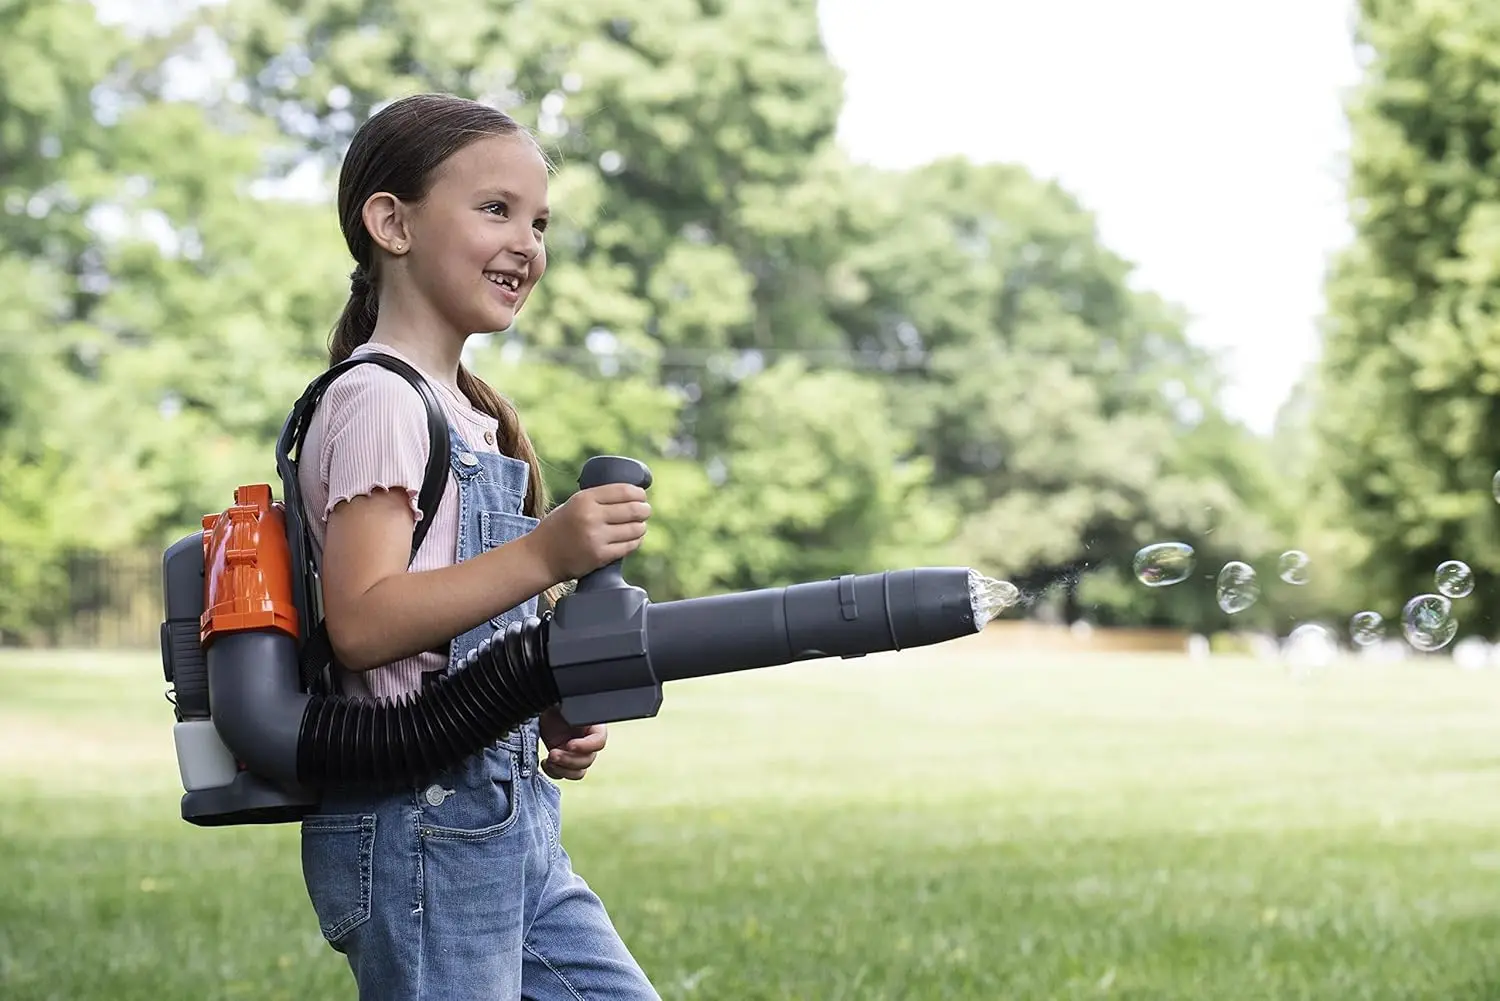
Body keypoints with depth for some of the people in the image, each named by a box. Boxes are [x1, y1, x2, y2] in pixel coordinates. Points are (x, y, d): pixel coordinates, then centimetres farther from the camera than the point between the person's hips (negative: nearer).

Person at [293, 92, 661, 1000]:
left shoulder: (466, 412, 18)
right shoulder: (380, 399, -11)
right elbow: (361, 624, -22)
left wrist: (551, 717, 6)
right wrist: (543, 556, -30)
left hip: (511, 817, 10)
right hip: (421, 820, -9)